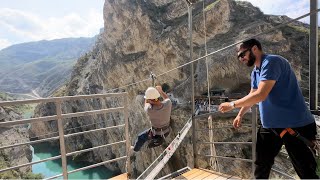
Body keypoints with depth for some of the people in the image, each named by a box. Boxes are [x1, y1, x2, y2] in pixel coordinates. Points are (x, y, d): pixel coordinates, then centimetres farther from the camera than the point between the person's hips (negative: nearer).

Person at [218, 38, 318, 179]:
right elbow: (252, 96, 18)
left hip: (295, 125, -9)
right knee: (261, 164, 18)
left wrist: (232, 105, -18)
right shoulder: (255, 72, 11)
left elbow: (260, 95, -27)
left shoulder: (271, 61, -18)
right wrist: (240, 115, 6)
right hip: (270, 125, 9)